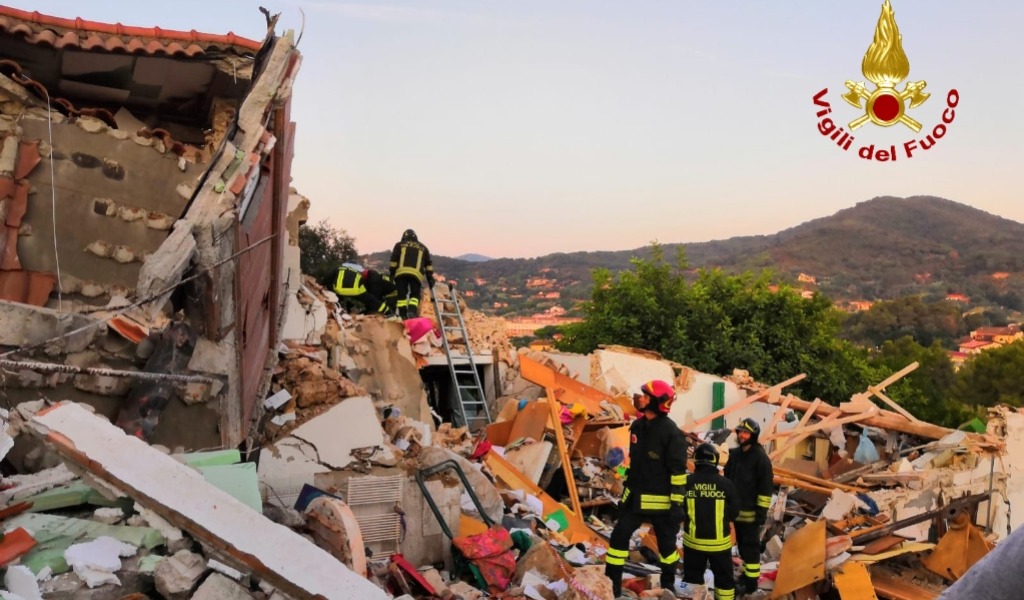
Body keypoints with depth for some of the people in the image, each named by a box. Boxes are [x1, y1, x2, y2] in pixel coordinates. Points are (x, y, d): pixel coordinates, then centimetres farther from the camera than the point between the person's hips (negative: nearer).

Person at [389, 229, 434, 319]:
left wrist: (391, 274, 12)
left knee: (401, 294, 6)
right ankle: (412, 311, -15)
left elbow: (393, 260, 11)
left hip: (401, 272, 0)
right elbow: (428, 264, 21)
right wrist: (430, 278, 21)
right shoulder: (423, 248, 25)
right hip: (417, 274, 1)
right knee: (415, 294, 8)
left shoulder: (399, 245, 21)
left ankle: (403, 315, -2)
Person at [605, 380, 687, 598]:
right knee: (619, 537, 3)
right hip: (635, 496, 6)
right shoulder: (637, 426, 5)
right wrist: (626, 489, 18)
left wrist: (676, 503, -17)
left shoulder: (671, 432, -17)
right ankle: (611, 584, 13)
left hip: (660, 500, -6)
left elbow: (678, 471, -16)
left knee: (666, 543, 11)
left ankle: (668, 585, 31)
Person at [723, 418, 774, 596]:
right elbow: (727, 479, 17)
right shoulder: (735, 454, 8)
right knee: (742, 545, 17)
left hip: (751, 513, -7)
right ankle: (746, 574, 30)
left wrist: (762, 511, -16)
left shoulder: (761, 458, -13)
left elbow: (766, 487, -14)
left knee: (751, 547, -1)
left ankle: (751, 581, 8)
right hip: (736, 510, 7)